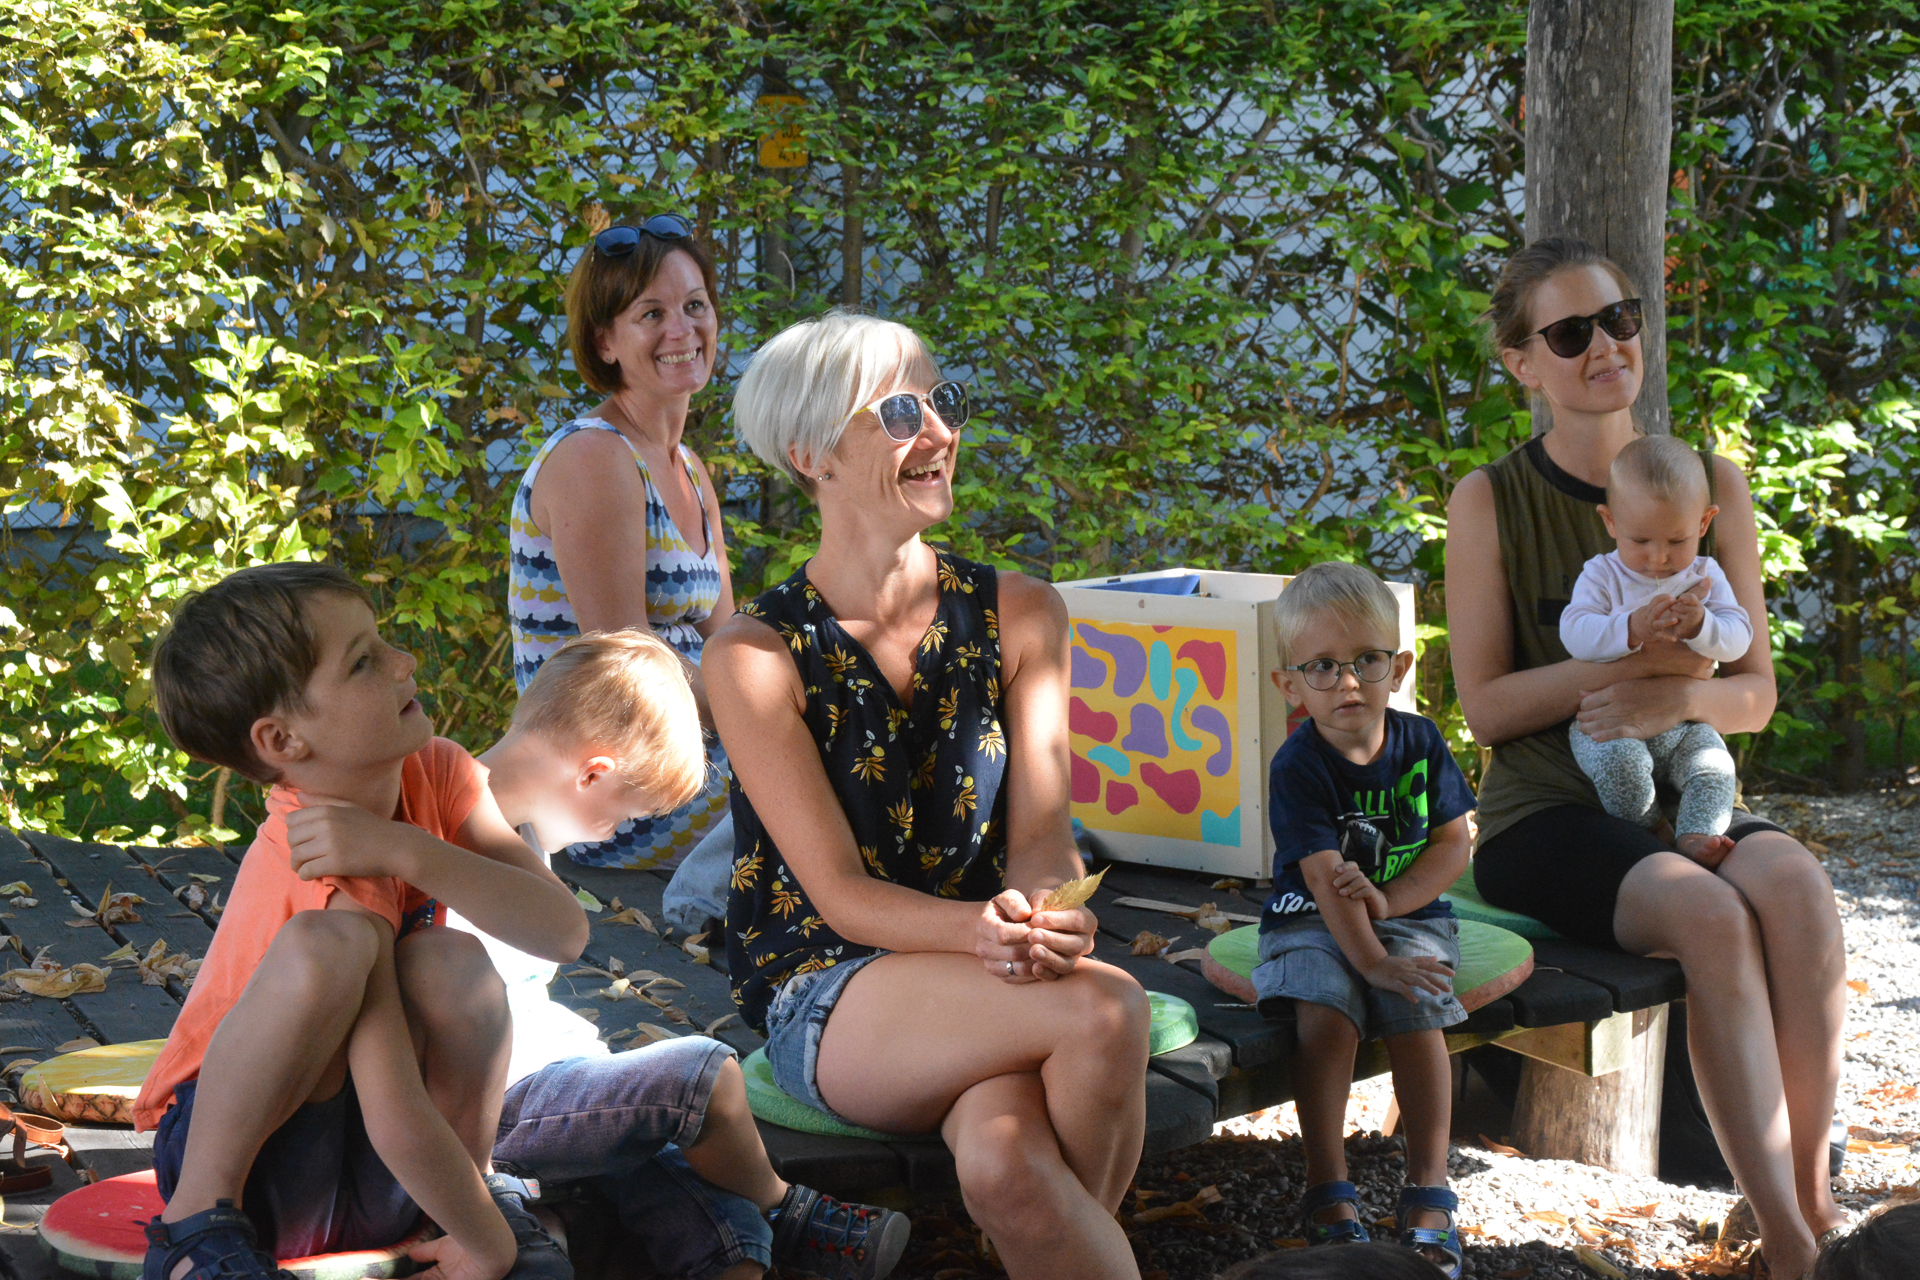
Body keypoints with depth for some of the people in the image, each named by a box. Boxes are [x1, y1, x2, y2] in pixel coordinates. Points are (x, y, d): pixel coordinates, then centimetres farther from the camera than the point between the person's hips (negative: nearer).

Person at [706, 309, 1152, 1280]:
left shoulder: (1019, 615, 7)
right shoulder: (756, 656, -5)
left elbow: (1040, 828, 0)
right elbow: (840, 895, -10)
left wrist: (1039, 911, -26)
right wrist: (978, 930, -31)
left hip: (989, 987, 3)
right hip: (829, 998, -2)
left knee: (1003, 1166, -34)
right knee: (1103, 1010, -32)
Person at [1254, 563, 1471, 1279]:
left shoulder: (1420, 743, -2)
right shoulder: (1299, 766, -14)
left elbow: (1453, 846, -1)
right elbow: (1325, 878, -20)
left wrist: (1386, 900, -16)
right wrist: (1371, 960, -30)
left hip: (1409, 912, 2)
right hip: (1310, 923, -2)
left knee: (1416, 1018, -24)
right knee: (1326, 1016, -29)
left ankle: (1428, 1194, -14)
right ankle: (1328, 1192, -21)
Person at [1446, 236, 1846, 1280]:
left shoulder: (1714, 486, 8)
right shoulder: (1492, 502, 0)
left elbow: (1755, 694, 9)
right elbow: (1485, 703, -5)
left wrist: (1682, 695, -15)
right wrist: (1636, 664, -17)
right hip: (1545, 815, -3)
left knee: (1796, 885, -32)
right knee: (1709, 913, -33)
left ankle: (1812, 1190, -23)